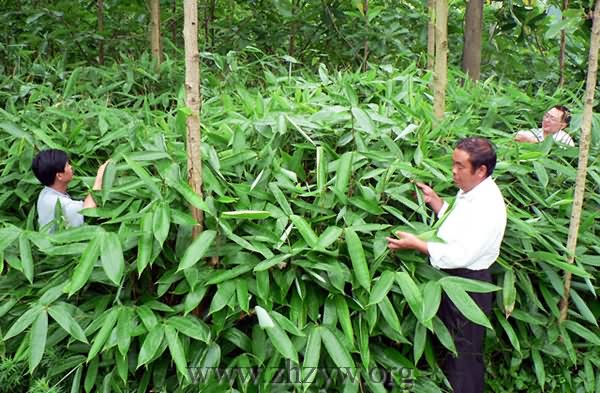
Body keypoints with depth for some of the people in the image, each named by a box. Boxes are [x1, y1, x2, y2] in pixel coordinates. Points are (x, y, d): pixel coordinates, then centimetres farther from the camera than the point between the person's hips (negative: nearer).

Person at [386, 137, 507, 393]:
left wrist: (416, 244, -26)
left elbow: (461, 255, -30)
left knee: (464, 353, 7)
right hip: (451, 278, 10)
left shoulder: (488, 207, -26)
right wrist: (433, 199, 3)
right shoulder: (468, 192, 3)